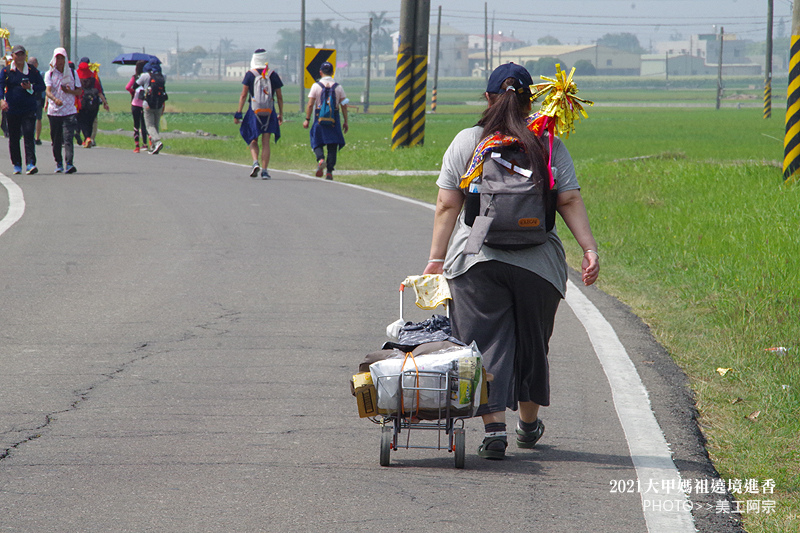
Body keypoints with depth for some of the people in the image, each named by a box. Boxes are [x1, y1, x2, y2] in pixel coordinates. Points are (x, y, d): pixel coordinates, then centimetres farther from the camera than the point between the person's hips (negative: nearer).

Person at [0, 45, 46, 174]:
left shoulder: (32, 71, 7)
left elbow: (42, 86, 9)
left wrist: (31, 87, -11)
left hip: (29, 109, -1)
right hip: (12, 109, 1)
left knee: (29, 135, -12)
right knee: (14, 138, 6)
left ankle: (30, 164, -17)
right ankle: (17, 165, 17)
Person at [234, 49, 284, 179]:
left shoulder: (250, 74, -3)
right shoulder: (273, 75, 2)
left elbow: (243, 95, -5)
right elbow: (279, 96, 5)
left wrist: (238, 113, -1)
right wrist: (281, 114, 13)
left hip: (254, 109, -1)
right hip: (269, 112, 1)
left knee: (253, 140, 13)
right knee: (266, 143, 4)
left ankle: (255, 162, -10)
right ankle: (264, 170, -2)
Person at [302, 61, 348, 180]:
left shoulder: (316, 86, -2)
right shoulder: (338, 87, 3)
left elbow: (310, 105, -5)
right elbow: (344, 106, 2)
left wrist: (307, 119, 3)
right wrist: (345, 122, 8)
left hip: (320, 118, -1)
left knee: (317, 143, 11)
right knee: (332, 146, 6)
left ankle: (320, 158, -19)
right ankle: (329, 172, 3)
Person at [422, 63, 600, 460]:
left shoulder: (465, 142, 3)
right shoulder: (549, 145, 5)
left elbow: (447, 207, 1)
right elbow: (570, 201, -1)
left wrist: (437, 258, 4)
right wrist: (589, 248, -1)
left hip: (476, 261, -1)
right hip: (538, 263, 1)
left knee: (485, 342, 0)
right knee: (531, 342, 17)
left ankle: (494, 427, -14)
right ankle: (529, 425, 31)